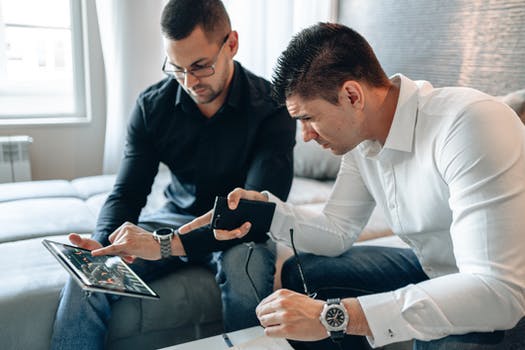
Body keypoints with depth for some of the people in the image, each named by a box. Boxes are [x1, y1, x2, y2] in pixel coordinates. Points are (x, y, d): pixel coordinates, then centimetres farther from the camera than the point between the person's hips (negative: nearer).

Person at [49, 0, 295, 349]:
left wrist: (168, 244, -35)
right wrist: (102, 243, -25)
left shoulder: (271, 108, -18)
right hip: (176, 217, 3)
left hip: (239, 230, -2)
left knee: (247, 271, -36)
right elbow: (127, 193, -2)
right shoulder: (152, 105, -6)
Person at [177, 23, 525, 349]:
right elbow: (338, 232, 2)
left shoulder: (468, 125, -30)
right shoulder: (359, 136, -6)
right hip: (434, 272, 7)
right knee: (298, 276, 2)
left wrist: (333, 316, -38)